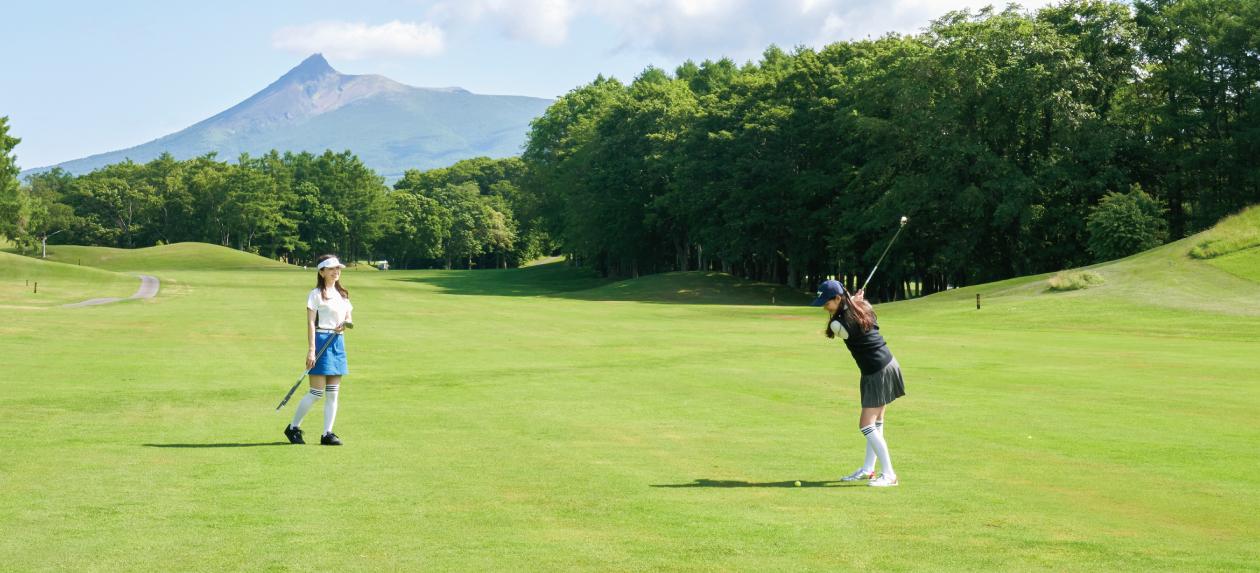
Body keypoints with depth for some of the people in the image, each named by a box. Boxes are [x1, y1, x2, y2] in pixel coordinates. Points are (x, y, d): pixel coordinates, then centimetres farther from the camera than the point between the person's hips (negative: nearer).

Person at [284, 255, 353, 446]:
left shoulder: (343, 294, 16)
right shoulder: (316, 294, -4)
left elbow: (348, 317, 20)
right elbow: (311, 323, -10)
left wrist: (346, 323, -5)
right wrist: (311, 350, -18)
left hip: (338, 342, 7)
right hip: (322, 341, -7)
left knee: (333, 393, 5)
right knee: (317, 392, -6)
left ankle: (327, 434, 8)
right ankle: (293, 428, 9)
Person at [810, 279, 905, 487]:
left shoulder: (838, 325, -21)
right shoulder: (863, 306, 0)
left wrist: (853, 299, 7)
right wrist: (855, 299, 18)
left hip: (878, 374, -9)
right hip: (888, 365, 9)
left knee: (866, 424, -8)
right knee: (876, 422, 15)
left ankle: (889, 474, -8)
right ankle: (868, 469, 24)